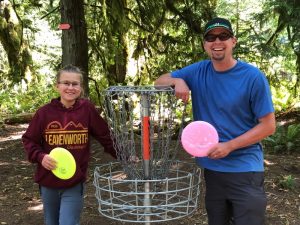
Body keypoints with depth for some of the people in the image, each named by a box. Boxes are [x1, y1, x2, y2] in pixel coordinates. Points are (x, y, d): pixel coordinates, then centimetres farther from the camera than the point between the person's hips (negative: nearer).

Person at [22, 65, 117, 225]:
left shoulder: (87, 109, -10)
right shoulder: (44, 112, -9)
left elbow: (104, 135, 0)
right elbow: (28, 139, 2)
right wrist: (40, 156, -15)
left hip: (75, 183, -2)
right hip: (48, 182, 2)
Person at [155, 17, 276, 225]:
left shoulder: (253, 77, -11)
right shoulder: (198, 71, 0)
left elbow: (268, 126, -9)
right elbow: (160, 81, 9)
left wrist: (229, 146, -18)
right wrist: (177, 80, -13)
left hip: (245, 170, -4)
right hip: (211, 167, 4)